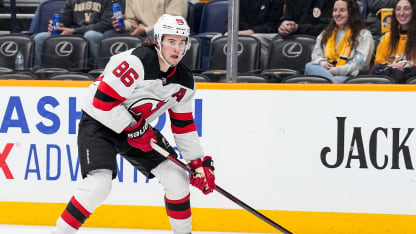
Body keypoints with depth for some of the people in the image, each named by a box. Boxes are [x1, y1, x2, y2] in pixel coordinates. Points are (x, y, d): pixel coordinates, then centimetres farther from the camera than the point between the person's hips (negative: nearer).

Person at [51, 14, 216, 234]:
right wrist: (134, 129, -23)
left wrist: (200, 164, 3)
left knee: (176, 176, -1)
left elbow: (183, 126, 6)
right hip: (99, 123, -7)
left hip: (138, 126, 7)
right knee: (99, 184, -25)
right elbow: (103, 101, -27)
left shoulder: (184, 80, -4)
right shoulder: (136, 62, -28)